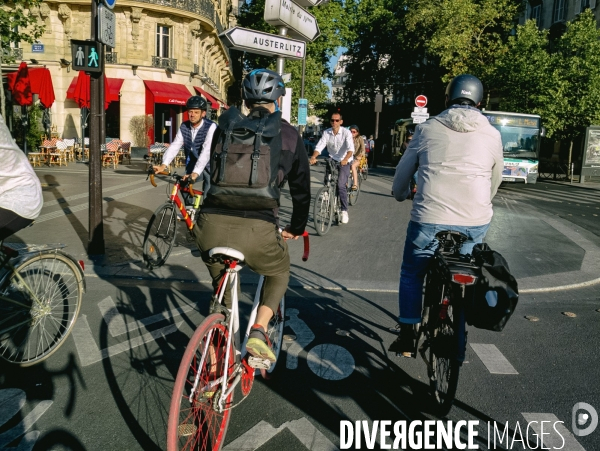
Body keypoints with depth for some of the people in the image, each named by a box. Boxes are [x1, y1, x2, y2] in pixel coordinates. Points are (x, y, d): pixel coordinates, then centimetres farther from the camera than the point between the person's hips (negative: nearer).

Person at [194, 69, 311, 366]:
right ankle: (259, 330, 10)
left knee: (221, 287, 29)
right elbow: (301, 188, 19)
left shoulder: (226, 127, 18)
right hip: (256, 230, -2)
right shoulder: (289, 135, 12)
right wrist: (296, 228, 35)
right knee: (279, 272, 31)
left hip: (211, 226, 3)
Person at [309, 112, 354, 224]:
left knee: (341, 185, -18)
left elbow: (350, 149, -27)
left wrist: (346, 159, -47)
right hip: (332, 160, 4)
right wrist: (313, 157, -34)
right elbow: (319, 146, -14)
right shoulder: (326, 133, -5)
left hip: (344, 162, -4)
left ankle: (344, 210, -9)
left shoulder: (346, 132, -15)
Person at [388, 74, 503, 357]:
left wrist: (400, 195, 31)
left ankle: (407, 337, 18)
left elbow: (403, 172, 11)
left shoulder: (427, 129, 2)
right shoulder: (492, 135, 7)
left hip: (429, 219, -2)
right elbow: (495, 180, 19)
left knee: (411, 275, 17)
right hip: (476, 223, 3)